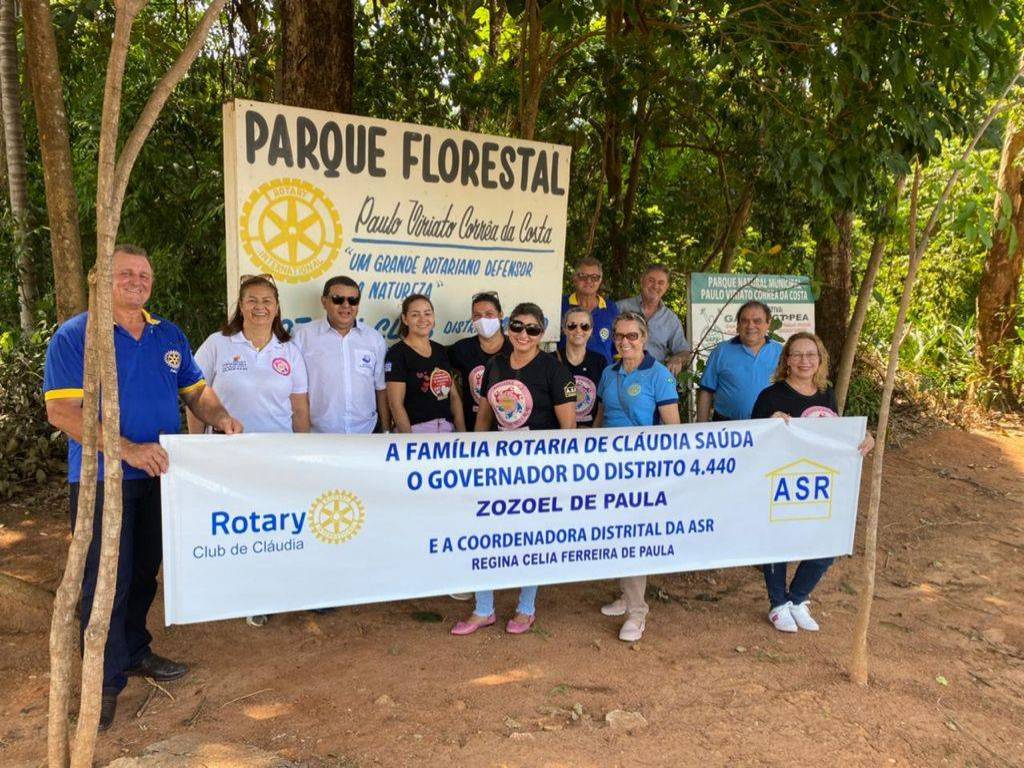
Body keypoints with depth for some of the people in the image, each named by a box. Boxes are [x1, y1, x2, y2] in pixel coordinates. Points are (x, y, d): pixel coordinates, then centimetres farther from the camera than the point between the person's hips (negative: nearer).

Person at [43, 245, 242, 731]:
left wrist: (219, 417, -8)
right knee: (107, 580, 0)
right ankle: (106, 680, 14)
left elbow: (195, 390, 15)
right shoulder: (75, 335, -7)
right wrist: (128, 450, -26)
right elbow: (61, 411, -16)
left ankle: (134, 652, 35)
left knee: (145, 572, 17)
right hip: (102, 478, -5)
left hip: (159, 475, 5)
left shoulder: (170, 336, 9)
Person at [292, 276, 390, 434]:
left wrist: (386, 430, 5)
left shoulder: (375, 338, 3)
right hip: (318, 433, -2)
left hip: (367, 431, 2)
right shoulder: (303, 336, -5)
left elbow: (381, 388, 6)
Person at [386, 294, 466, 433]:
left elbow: (454, 396, 10)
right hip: (415, 429, -5)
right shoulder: (397, 354, -8)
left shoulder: (441, 351, 10)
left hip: (448, 428, 5)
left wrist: (462, 432, 0)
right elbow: (396, 404, -13)